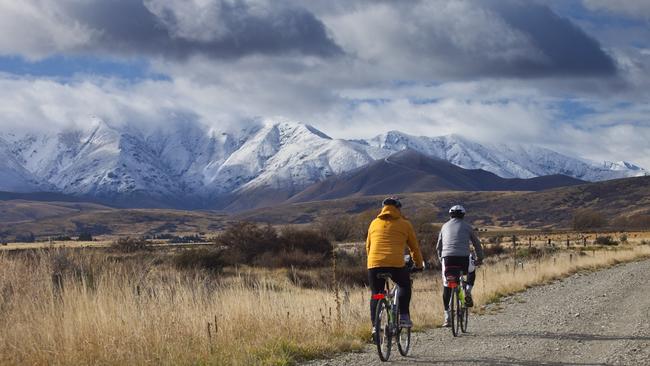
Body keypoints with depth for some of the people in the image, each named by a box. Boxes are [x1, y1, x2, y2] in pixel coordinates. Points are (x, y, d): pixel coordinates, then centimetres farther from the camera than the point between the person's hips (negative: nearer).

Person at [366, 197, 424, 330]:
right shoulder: (404, 224, 11)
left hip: (374, 264, 2)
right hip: (396, 264, -2)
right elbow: (414, 247, 19)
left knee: (376, 294, 13)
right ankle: (404, 317, 12)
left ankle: (375, 325, 7)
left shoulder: (374, 223, 19)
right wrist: (419, 264, 33)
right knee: (405, 286, 23)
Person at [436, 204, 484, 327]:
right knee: (471, 271, 32)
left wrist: (441, 259, 37)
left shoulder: (445, 226, 20)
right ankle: (468, 291, 7)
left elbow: (438, 246, 24)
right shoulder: (467, 227, 13)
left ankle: (447, 317, 7)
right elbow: (477, 244, 17)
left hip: (447, 258, 1)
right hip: (463, 258, -1)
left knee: (446, 288, 12)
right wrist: (480, 258, 30)